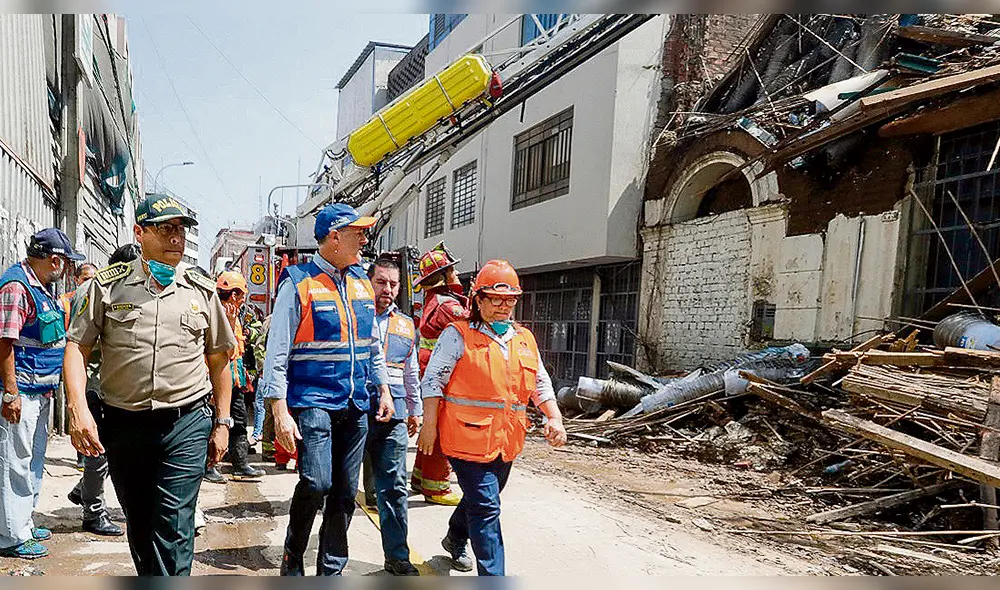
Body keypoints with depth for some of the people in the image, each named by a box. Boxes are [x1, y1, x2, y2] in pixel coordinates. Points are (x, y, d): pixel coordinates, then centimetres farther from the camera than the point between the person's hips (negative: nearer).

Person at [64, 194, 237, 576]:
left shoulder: (202, 290, 6)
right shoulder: (109, 286, 3)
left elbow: (218, 359, 12)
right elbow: (77, 347, 1)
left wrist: (222, 422, 9)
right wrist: (77, 407, -15)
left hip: (186, 424, -1)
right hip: (123, 425, 1)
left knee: (173, 528, -7)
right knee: (138, 525, 16)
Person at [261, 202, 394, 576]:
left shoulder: (362, 283, 11)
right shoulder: (299, 283, -7)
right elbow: (277, 352, -10)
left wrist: (383, 390, 17)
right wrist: (280, 411, -16)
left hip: (355, 405, 6)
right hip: (312, 401, -6)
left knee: (345, 492, 8)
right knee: (316, 483, -16)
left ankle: (331, 571, 23)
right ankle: (292, 558, 11)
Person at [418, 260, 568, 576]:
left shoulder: (524, 339, 13)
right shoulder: (458, 335, -6)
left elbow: (540, 384, 17)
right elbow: (432, 380, -6)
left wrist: (554, 418, 4)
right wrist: (429, 425, -11)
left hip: (506, 441, 7)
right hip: (469, 437, -7)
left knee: (482, 499, 23)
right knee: (486, 507, -8)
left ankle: (455, 541, 49)